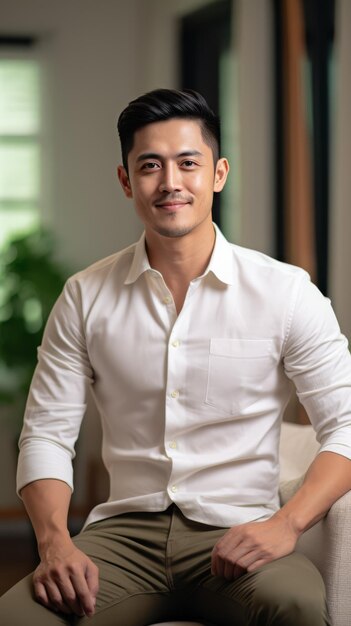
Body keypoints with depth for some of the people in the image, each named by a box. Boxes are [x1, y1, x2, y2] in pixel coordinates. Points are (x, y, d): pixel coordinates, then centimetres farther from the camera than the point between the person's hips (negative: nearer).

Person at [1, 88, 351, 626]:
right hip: (126, 532, 1)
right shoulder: (87, 297, 8)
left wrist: (287, 524, -18)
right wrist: (55, 541, -11)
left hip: (236, 534, -1)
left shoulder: (284, 291, 1)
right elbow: (46, 433, 7)